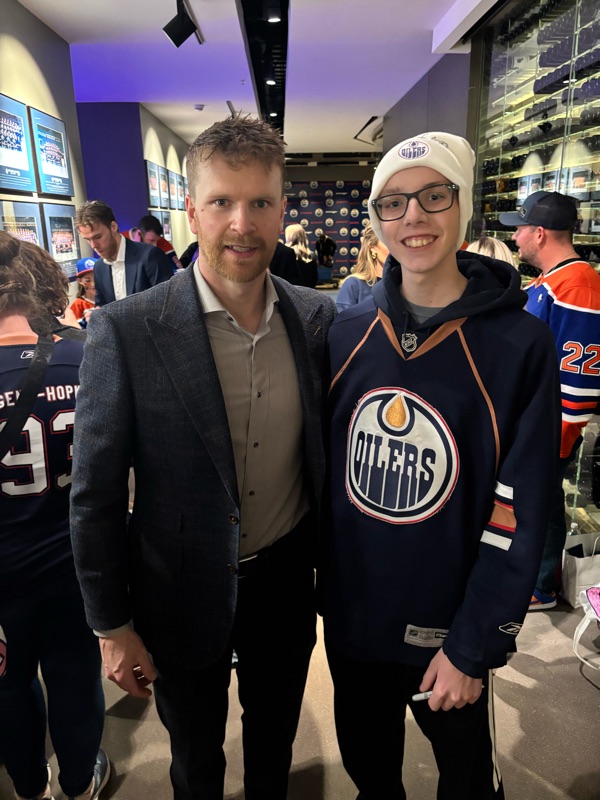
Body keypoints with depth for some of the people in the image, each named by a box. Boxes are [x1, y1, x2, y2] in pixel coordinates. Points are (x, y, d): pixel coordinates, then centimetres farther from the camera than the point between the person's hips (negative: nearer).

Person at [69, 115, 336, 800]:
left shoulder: (318, 318, -8)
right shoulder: (126, 331, -19)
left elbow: (324, 453, 3)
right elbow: (95, 496, -12)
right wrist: (112, 627, -6)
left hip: (286, 582, 3)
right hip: (184, 597, -2)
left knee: (275, 741, 29)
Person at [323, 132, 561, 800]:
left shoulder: (520, 344, -15)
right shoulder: (347, 332, -5)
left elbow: (518, 516, -14)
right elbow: (320, 467, 2)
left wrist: (472, 649, -11)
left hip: (446, 631, -2)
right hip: (349, 616, 3)